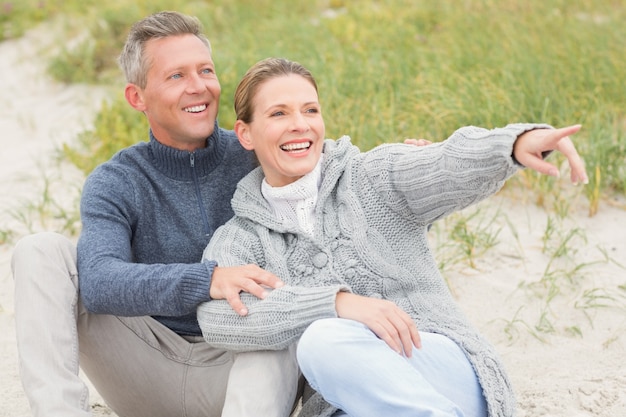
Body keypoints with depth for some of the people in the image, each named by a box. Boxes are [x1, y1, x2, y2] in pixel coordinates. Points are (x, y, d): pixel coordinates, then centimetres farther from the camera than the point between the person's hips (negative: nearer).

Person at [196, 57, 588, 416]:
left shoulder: (371, 178, 7)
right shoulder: (238, 240, 10)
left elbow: (452, 167, -14)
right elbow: (217, 319, -11)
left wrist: (518, 142, -38)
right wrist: (337, 303, -24)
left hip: (443, 370, -1)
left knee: (324, 340, -33)